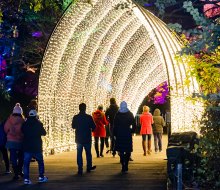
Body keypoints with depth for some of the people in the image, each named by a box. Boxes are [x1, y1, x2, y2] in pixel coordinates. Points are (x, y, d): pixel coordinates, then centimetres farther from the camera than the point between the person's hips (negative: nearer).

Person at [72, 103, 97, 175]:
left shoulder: (75, 117, -7)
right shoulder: (89, 117, -11)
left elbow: (73, 126, 7)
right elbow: (93, 127, -5)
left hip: (78, 139, 1)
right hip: (87, 138, -1)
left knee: (79, 154, 4)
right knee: (88, 153, 15)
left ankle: (80, 170, 0)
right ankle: (89, 167, 25)